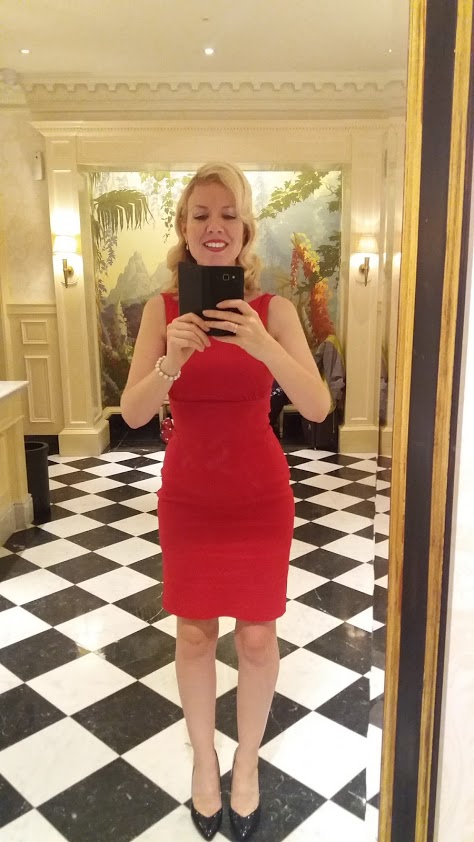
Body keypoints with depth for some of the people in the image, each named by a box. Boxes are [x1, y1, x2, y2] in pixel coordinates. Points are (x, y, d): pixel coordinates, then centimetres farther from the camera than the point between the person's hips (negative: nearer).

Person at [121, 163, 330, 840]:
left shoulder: (273, 309, -10)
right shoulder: (163, 308, -7)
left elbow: (317, 407, -18)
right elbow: (132, 414, -14)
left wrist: (265, 348, -35)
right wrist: (170, 362, -33)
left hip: (260, 496, 0)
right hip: (188, 496, 1)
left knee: (257, 634, 12)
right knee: (193, 632, 14)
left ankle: (247, 761, 38)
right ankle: (204, 757, 39)